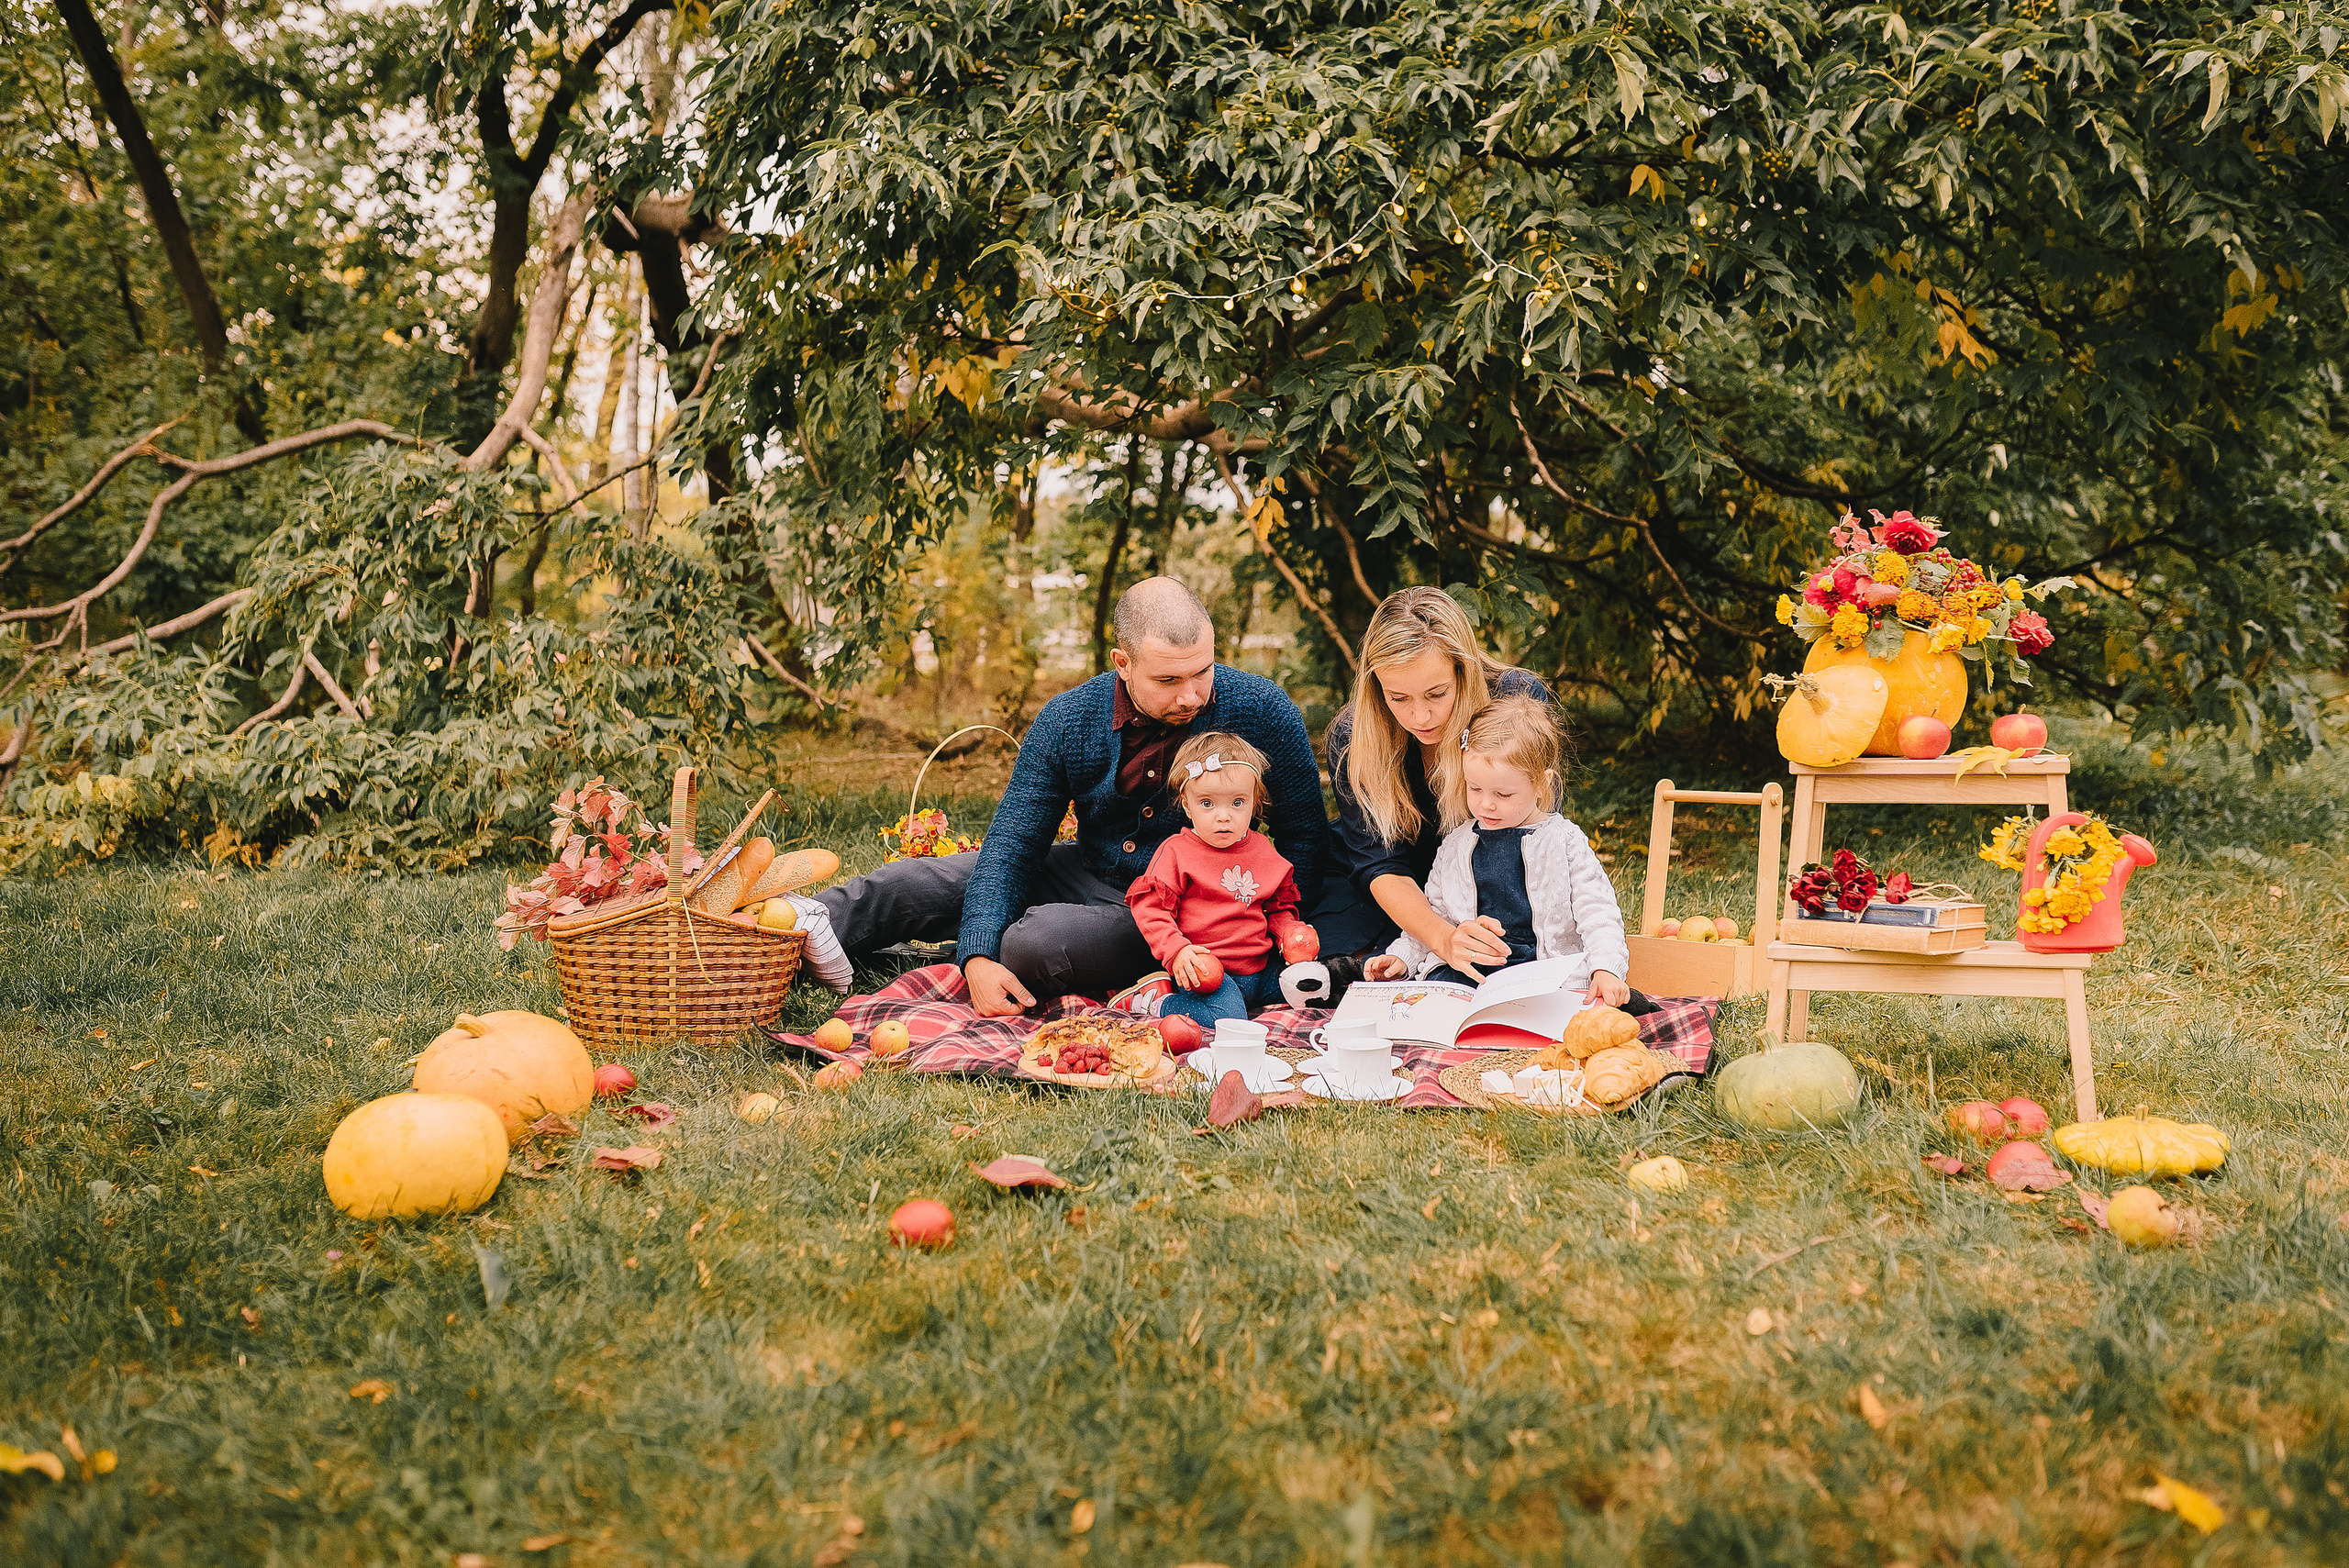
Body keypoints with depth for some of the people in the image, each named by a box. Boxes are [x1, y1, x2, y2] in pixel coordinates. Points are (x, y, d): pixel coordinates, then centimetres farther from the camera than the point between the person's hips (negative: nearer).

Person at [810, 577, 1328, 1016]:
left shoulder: (1262, 711, -20)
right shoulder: (1067, 721, -13)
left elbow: (1304, 836, -7)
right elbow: (1014, 842, -11)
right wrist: (977, 958, -27)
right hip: (1087, 873, 4)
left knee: (1030, 942, -29)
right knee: (910, 884, -10)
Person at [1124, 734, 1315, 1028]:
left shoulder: (1262, 852, 11)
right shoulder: (1175, 852, -5)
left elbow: (1280, 907, 22)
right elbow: (1149, 907, -7)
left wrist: (1289, 933, 1)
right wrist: (1176, 951, -20)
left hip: (1261, 969, 6)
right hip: (1204, 968, -6)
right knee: (1227, 1018, -30)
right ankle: (1152, 1001, -9)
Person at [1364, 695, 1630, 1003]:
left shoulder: (1564, 841, 3)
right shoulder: (1457, 845, 16)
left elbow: (1597, 911, -3)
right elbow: (1434, 914, 26)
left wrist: (1606, 970, -20)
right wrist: (1402, 957, 12)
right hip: (1467, 971, 3)